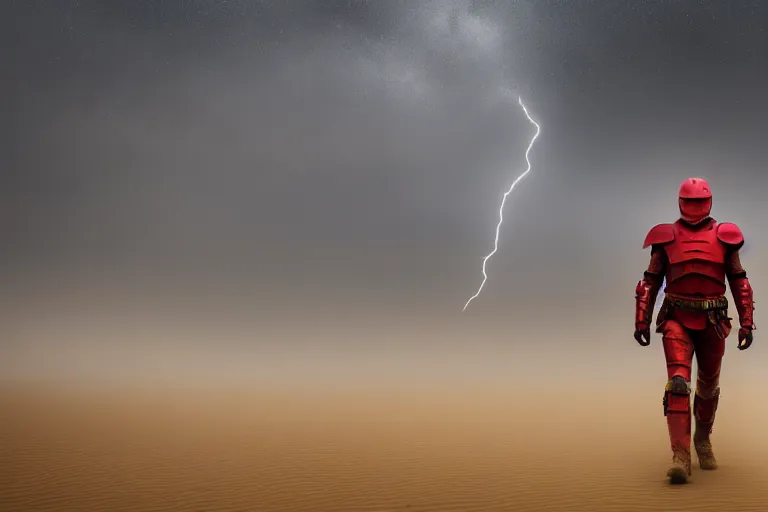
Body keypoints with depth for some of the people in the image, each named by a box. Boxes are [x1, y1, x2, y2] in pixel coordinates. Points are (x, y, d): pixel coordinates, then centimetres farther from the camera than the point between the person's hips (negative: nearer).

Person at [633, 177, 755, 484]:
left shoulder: (724, 236, 8)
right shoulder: (667, 237, 6)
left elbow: (739, 282, 9)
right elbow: (650, 282, 7)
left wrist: (746, 322, 2)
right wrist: (642, 321, 0)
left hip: (712, 322, 2)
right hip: (677, 320, -2)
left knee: (708, 384, 15)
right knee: (678, 382, -17)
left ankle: (703, 438, 40)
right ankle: (680, 457, -20)